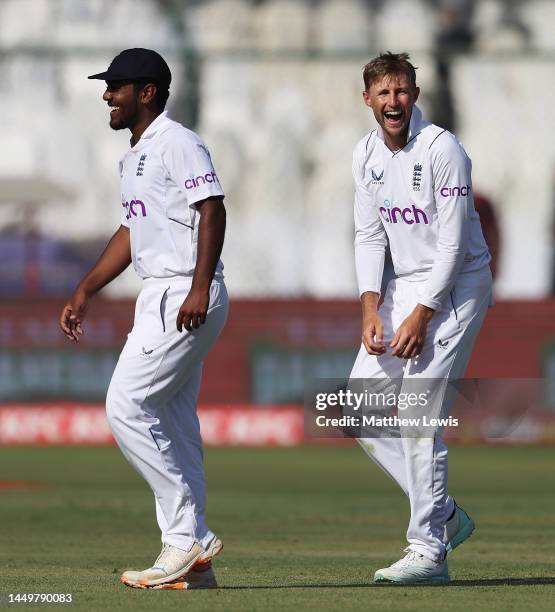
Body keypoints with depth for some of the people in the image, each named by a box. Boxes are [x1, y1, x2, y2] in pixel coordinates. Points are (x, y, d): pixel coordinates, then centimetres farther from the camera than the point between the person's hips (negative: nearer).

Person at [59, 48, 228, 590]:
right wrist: (84, 292, 24)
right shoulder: (135, 156, 21)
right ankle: (190, 561, 10)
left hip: (187, 298, -10)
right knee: (172, 427, 9)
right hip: (160, 300, 10)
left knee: (126, 407, -14)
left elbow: (212, 210, -20)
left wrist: (200, 287, -29)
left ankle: (189, 536, -11)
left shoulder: (177, 144, -10)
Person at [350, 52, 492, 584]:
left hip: (456, 285, -8)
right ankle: (444, 515, 14)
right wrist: (371, 310, -5)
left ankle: (429, 551, -11)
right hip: (404, 285, 8)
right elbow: (368, 236, 8)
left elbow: (453, 244, -18)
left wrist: (421, 317, -20)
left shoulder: (442, 149, -18)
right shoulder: (366, 154, 4)